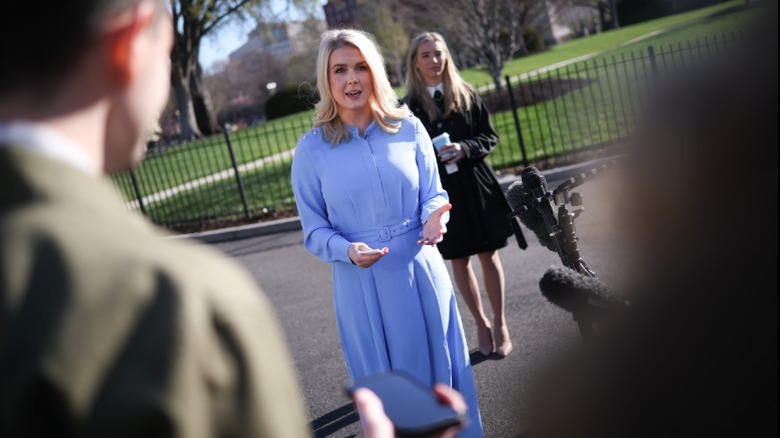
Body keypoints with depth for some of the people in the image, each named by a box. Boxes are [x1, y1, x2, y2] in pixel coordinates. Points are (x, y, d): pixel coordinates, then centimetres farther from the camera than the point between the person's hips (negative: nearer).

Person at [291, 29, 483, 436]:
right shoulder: (312, 148, -5)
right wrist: (347, 250, -21)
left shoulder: (408, 127, -1)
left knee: (443, 371, 14)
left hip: (420, 272, 1)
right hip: (363, 285, -1)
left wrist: (434, 217, -18)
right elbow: (314, 230, -1)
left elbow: (433, 194, 5)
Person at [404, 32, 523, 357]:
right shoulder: (410, 105, -1)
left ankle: (500, 324, 19)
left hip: (476, 185, 1)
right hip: (439, 191, 0)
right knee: (459, 261, 8)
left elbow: (489, 137, 2)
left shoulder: (466, 95, 2)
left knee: (489, 256, 5)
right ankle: (481, 324, 25)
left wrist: (465, 149, -15)